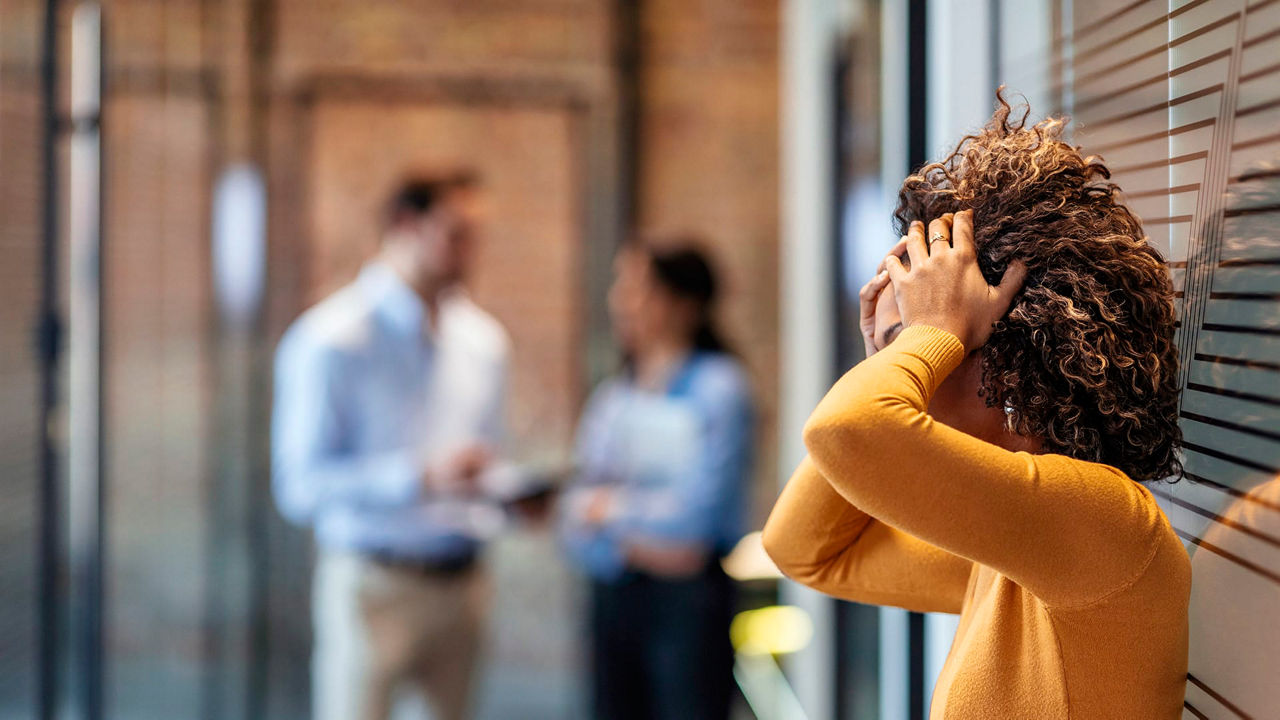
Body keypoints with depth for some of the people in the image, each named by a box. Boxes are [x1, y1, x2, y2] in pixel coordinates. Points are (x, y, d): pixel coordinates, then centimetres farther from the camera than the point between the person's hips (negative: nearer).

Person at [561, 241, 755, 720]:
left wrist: (610, 507, -1)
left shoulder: (717, 388, -5)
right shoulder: (611, 396, 13)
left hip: (688, 596, -6)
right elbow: (577, 519, 10)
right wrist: (630, 545, -10)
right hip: (615, 590, 6)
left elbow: (701, 509, -12)